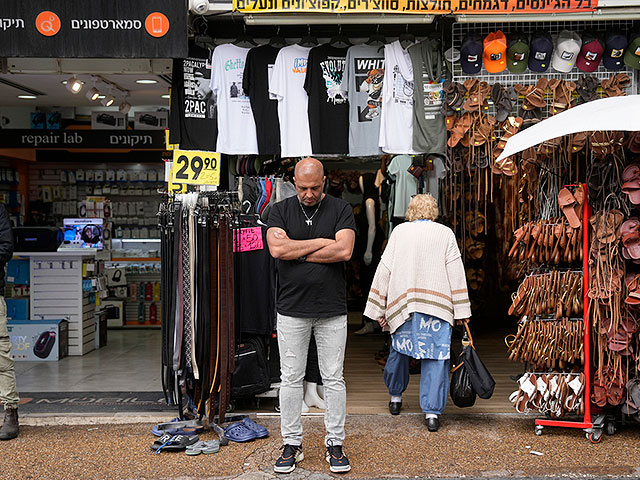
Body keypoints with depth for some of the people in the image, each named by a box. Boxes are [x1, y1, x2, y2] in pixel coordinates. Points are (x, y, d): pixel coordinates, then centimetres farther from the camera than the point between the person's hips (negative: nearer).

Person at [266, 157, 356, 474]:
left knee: (334, 379, 5)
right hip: (291, 309, 1)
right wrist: (321, 242, -9)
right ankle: (291, 444, 18)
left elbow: (344, 250, -13)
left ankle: (335, 445, 16)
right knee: (291, 379, 6)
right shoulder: (281, 211, 6)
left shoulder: (340, 210, 3)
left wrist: (297, 253, -9)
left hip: (332, 310, 0)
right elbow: (277, 249, -12)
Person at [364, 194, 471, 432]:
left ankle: (395, 397, 35)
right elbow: (455, 272, 1)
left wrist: (380, 309, 8)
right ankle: (432, 412, -2)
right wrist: (461, 311, 3)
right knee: (435, 357, 1)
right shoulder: (445, 233, 5)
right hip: (436, 304, -2)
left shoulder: (399, 231, 7)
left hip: (401, 304, 2)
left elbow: (384, 269, 4)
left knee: (399, 350, 18)